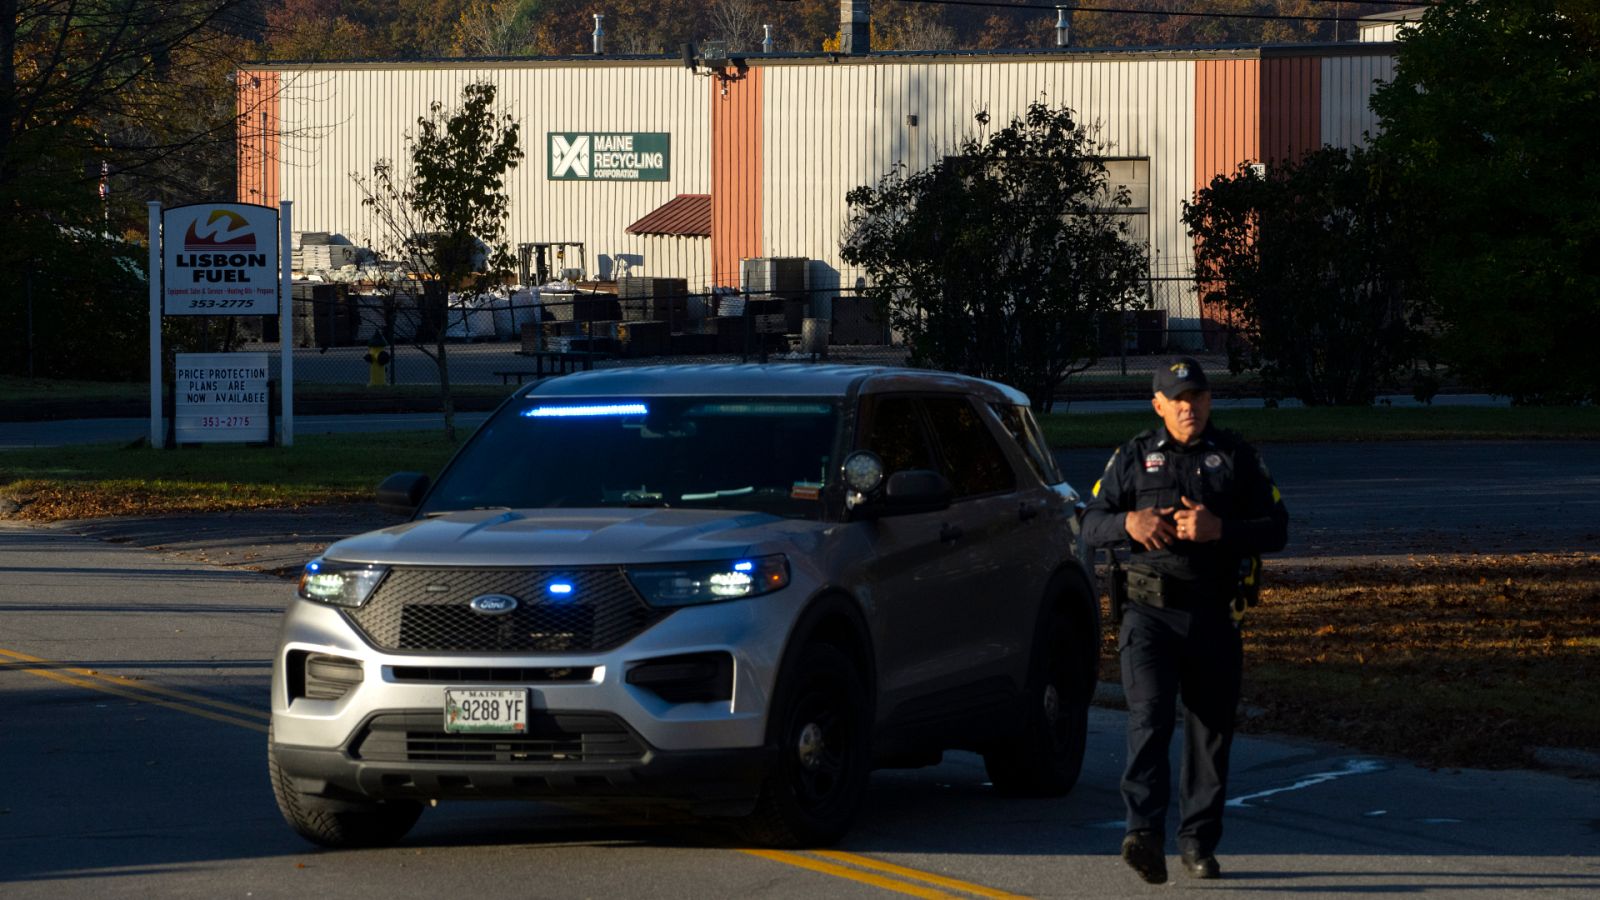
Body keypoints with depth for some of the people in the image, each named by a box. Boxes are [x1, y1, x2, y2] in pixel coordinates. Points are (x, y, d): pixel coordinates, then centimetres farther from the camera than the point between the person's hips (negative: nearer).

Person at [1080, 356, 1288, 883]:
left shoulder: (1237, 458, 9)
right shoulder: (1134, 457, 10)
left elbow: (1276, 528, 3)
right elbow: (1092, 524, 9)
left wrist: (1219, 529, -15)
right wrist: (1128, 523, -14)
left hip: (1214, 616, 1)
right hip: (1150, 610, -1)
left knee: (1210, 730, 5)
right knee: (1150, 717, -17)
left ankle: (1198, 843, 15)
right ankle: (1145, 833, -28)